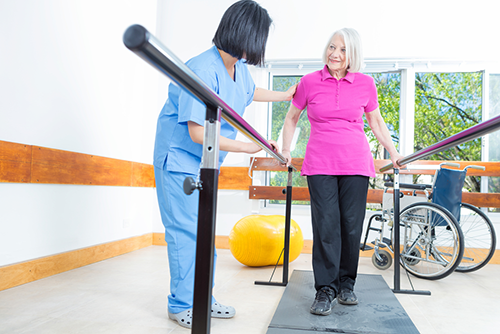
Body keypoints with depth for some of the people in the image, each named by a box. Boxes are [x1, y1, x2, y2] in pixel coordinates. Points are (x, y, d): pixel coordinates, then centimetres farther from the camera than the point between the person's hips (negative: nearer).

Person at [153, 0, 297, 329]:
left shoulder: (239, 68, 2)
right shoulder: (203, 70, -26)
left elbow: (251, 92, 27)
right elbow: (198, 133, -30)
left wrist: (284, 95, 37)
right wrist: (247, 146, -23)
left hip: (206, 163, 9)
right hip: (180, 159, -9)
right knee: (186, 231, -7)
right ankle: (182, 305, 9)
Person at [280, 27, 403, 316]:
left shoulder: (365, 84, 6)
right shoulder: (309, 82, 4)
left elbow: (376, 121, 19)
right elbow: (292, 118, 16)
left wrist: (393, 153, 19)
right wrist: (286, 151, 11)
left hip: (356, 163, 1)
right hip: (320, 164, -1)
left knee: (352, 225, 2)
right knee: (326, 225, -6)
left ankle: (346, 284, 20)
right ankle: (326, 289, 6)